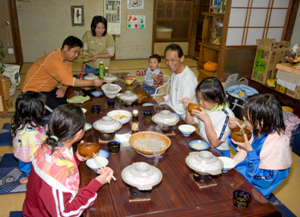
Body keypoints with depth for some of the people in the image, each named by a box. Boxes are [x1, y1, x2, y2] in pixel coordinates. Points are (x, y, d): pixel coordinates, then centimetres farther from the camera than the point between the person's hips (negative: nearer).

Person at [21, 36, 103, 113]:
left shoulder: (67, 57, -2)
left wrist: (63, 88, -23)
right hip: (33, 91, -9)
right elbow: (67, 80, -42)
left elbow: (68, 76, -1)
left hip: (47, 89, 9)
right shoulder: (54, 60, -32)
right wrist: (92, 83, -48)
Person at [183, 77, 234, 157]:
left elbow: (214, 143, -23)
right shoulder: (206, 107, 1)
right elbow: (191, 122, 16)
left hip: (218, 152, -7)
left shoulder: (226, 115, -21)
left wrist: (207, 120, -28)